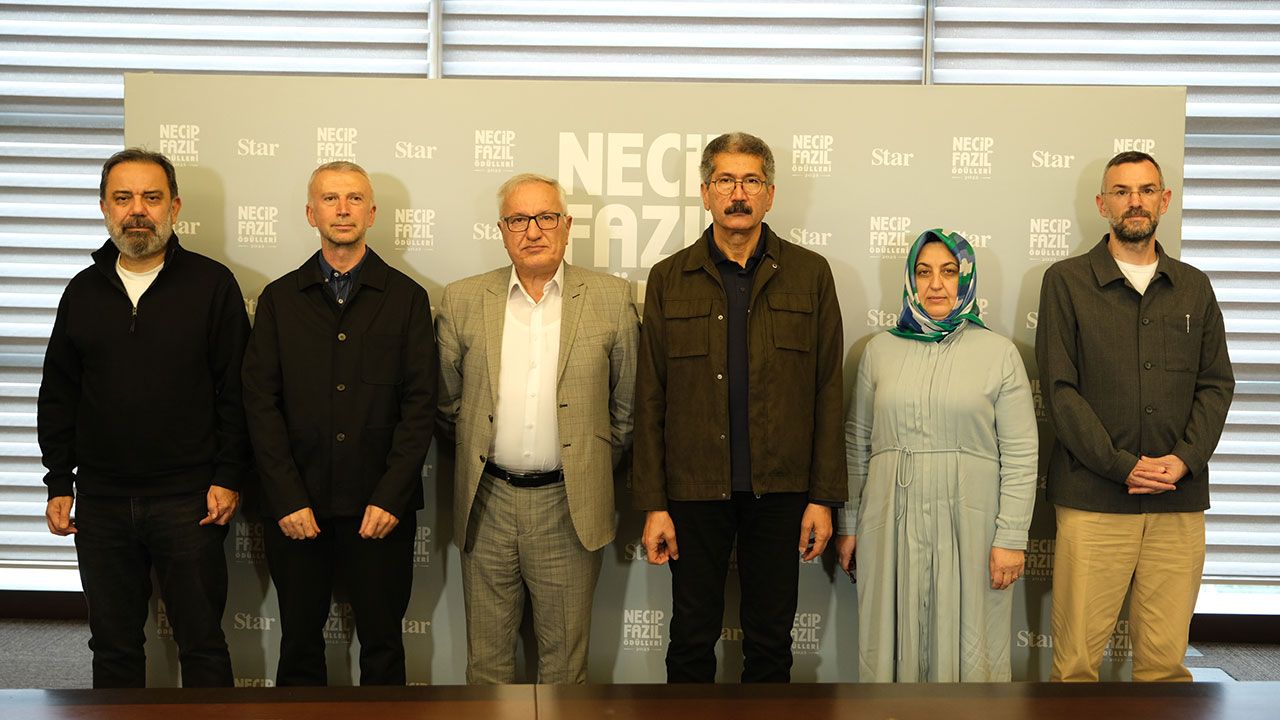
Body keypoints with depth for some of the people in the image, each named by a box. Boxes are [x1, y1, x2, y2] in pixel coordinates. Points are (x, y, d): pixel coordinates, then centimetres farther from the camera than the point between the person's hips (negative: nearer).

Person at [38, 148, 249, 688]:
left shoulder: (212, 284, -2)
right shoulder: (83, 291, 9)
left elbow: (236, 390, -3)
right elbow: (57, 397, 13)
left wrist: (228, 477, -8)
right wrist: (60, 484, 7)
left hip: (187, 500, -3)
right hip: (101, 502, 4)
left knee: (202, 642, 5)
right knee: (113, 643, 13)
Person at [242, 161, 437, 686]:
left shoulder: (406, 297, 4)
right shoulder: (279, 299, 7)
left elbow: (420, 403, -1)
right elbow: (260, 402, 1)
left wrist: (390, 497, -10)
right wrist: (288, 499, -8)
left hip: (381, 508, -1)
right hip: (297, 508, 1)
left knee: (383, 643, 8)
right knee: (299, 643, 11)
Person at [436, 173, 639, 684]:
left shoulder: (612, 298, 0)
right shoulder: (463, 300, 3)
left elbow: (628, 404, 6)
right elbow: (446, 402, 10)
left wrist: (595, 465, 8)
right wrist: (477, 452, 10)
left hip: (569, 507, -1)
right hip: (486, 505, 1)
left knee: (564, 662, 10)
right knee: (486, 659, 12)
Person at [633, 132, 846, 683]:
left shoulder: (809, 273, 4)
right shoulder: (669, 279, 4)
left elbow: (828, 390, 3)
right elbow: (650, 400, 3)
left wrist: (824, 496, -2)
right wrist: (653, 503, -2)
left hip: (779, 492, 0)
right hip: (694, 490, 0)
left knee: (771, 642, 11)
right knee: (692, 641, 10)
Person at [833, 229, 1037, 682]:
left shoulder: (998, 353, 1)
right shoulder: (880, 350, 7)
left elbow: (1020, 456, -2)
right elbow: (857, 445, 10)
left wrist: (1011, 538, -6)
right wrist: (848, 525, 9)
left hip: (968, 524, -2)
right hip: (891, 524, 2)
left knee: (965, 642, 5)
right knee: (894, 640, 9)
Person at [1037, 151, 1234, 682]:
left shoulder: (1193, 287, 16)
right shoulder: (1066, 281, 5)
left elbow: (1217, 383, 12)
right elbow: (1060, 389, -2)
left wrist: (1185, 458, -6)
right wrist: (1122, 465, -11)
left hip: (1179, 499, 3)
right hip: (1094, 497, -3)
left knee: (1166, 659, 4)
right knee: (1076, 658, -2)